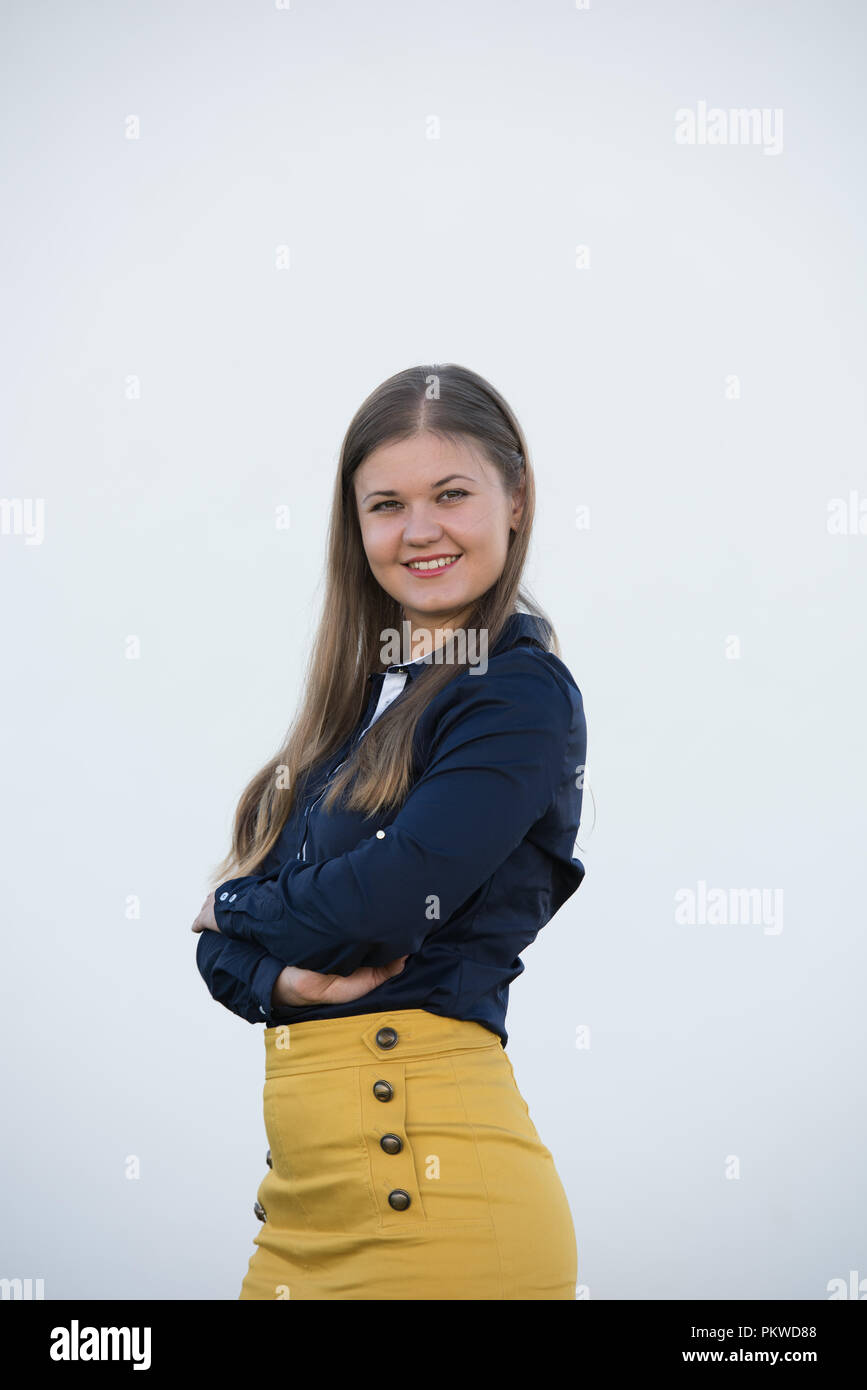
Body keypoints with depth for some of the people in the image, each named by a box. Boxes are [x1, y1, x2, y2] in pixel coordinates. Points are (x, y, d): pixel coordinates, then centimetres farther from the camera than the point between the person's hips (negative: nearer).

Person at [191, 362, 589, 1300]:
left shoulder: (519, 690, -9)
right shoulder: (361, 697, 14)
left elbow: (389, 903, -19)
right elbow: (220, 942, 11)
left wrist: (244, 911, 0)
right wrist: (283, 976, -12)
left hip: (430, 1181, -7)